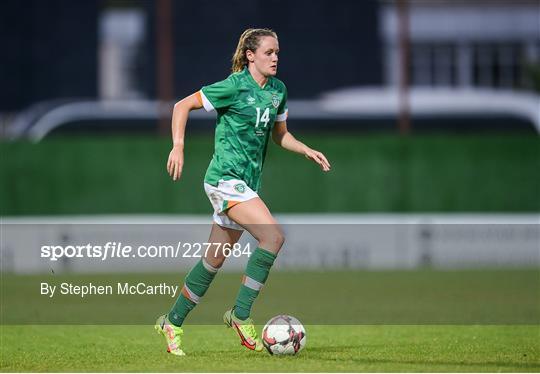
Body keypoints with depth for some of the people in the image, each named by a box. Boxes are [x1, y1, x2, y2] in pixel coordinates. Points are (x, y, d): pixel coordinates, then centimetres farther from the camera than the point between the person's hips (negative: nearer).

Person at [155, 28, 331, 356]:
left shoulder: (278, 90, 9)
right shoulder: (234, 87, -12)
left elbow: (280, 135, 22)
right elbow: (183, 106, -7)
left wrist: (308, 151, 6)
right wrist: (178, 146, -17)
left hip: (248, 183, 8)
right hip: (225, 177, -8)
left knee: (215, 260, 12)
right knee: (273, 236, -22)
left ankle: (173, 323, 24)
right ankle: (241, 314, -13)